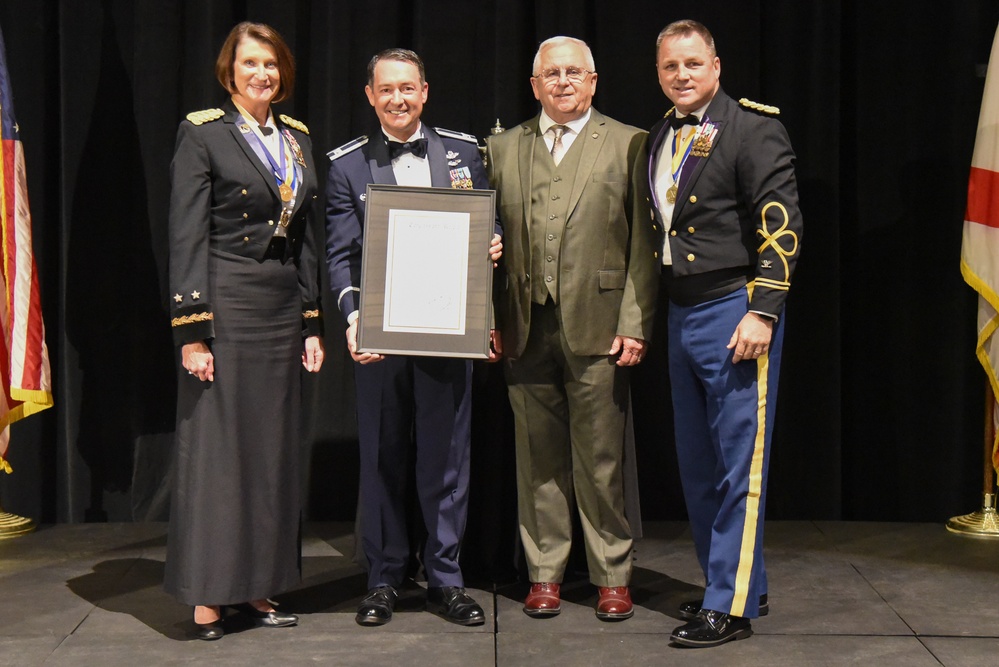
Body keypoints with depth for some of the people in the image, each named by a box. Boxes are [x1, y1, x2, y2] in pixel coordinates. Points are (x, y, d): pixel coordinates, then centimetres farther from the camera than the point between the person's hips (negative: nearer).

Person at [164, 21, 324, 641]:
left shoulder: (297, 137, 13)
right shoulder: (202, 134, -4)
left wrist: (312, 322, 10)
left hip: (283, 311, 6)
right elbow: (187, 237, -9)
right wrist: (191, 329, -15)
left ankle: (258, 587, 18)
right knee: (216, 449, -1)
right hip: (225, 308, -6)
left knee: (274, 450, 8)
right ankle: (208, 595, 9)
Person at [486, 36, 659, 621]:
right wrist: (488, 321, 3)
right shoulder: (503, 149, 14)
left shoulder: (629, 145, 6)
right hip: (526, 330, 3)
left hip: (597, 327, -3)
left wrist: (635, 324, -7)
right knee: (539, 457, 9)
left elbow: (644, 244, 1)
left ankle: (613, 577, 17)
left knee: (601, 460, 3)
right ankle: (545, 573, 22)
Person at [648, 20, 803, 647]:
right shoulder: (663, 137, 13)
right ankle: (737, 582, 29)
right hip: (682, 314, 8)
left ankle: (731, 605, 7)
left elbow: (781, 224, -14)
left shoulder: (754, 127, -8)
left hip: (734, 312, -8)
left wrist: (762, 312, -20)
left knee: (740, 463, -2)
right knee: (698, 464, 15)